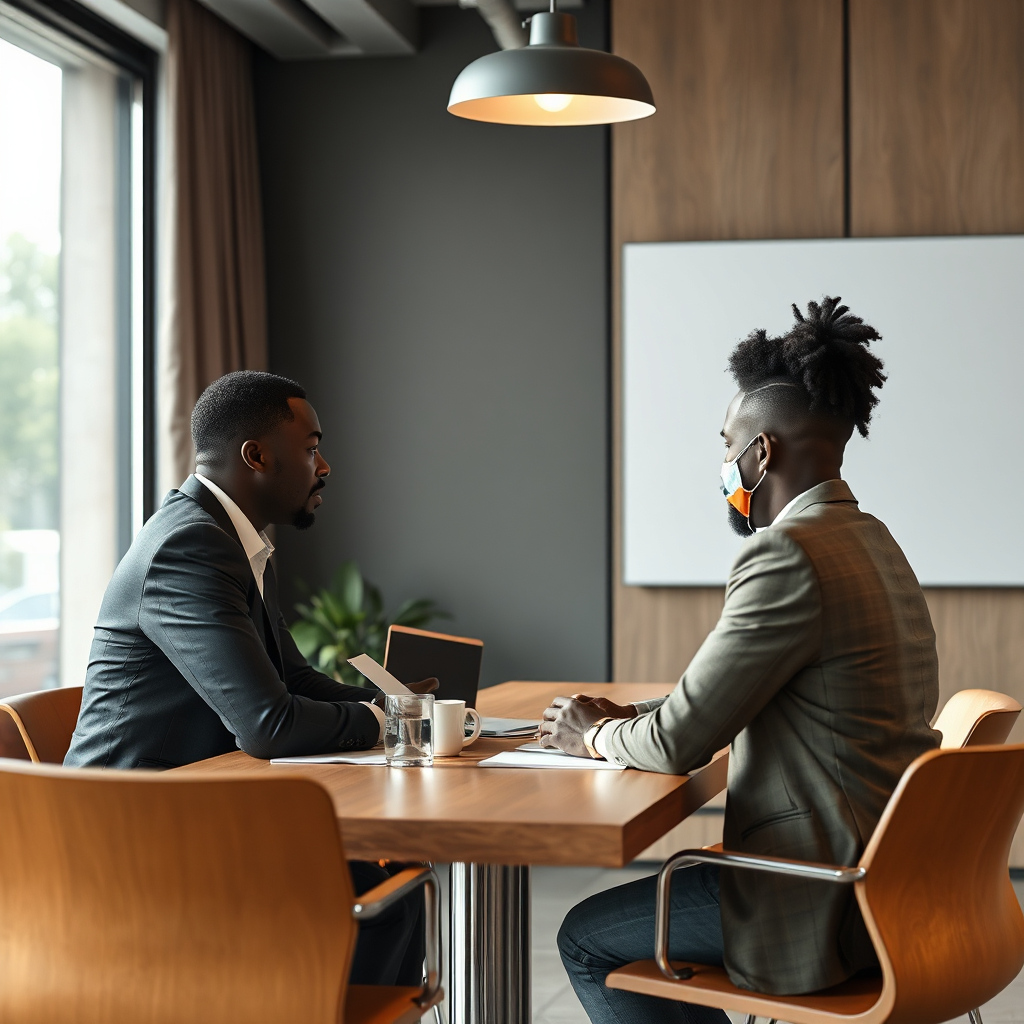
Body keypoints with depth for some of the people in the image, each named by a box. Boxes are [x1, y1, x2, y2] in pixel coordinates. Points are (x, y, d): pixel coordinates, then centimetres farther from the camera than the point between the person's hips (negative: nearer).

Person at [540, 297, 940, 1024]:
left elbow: (679, 743, -18)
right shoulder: (866, 538, 10)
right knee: (646, 904, 24)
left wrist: (594, 736, 2)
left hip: (828, 901, -10)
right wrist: (627, 717, 12)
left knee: (586, 939, 7)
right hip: (888, 869, 10)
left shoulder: (789, 555, -22)